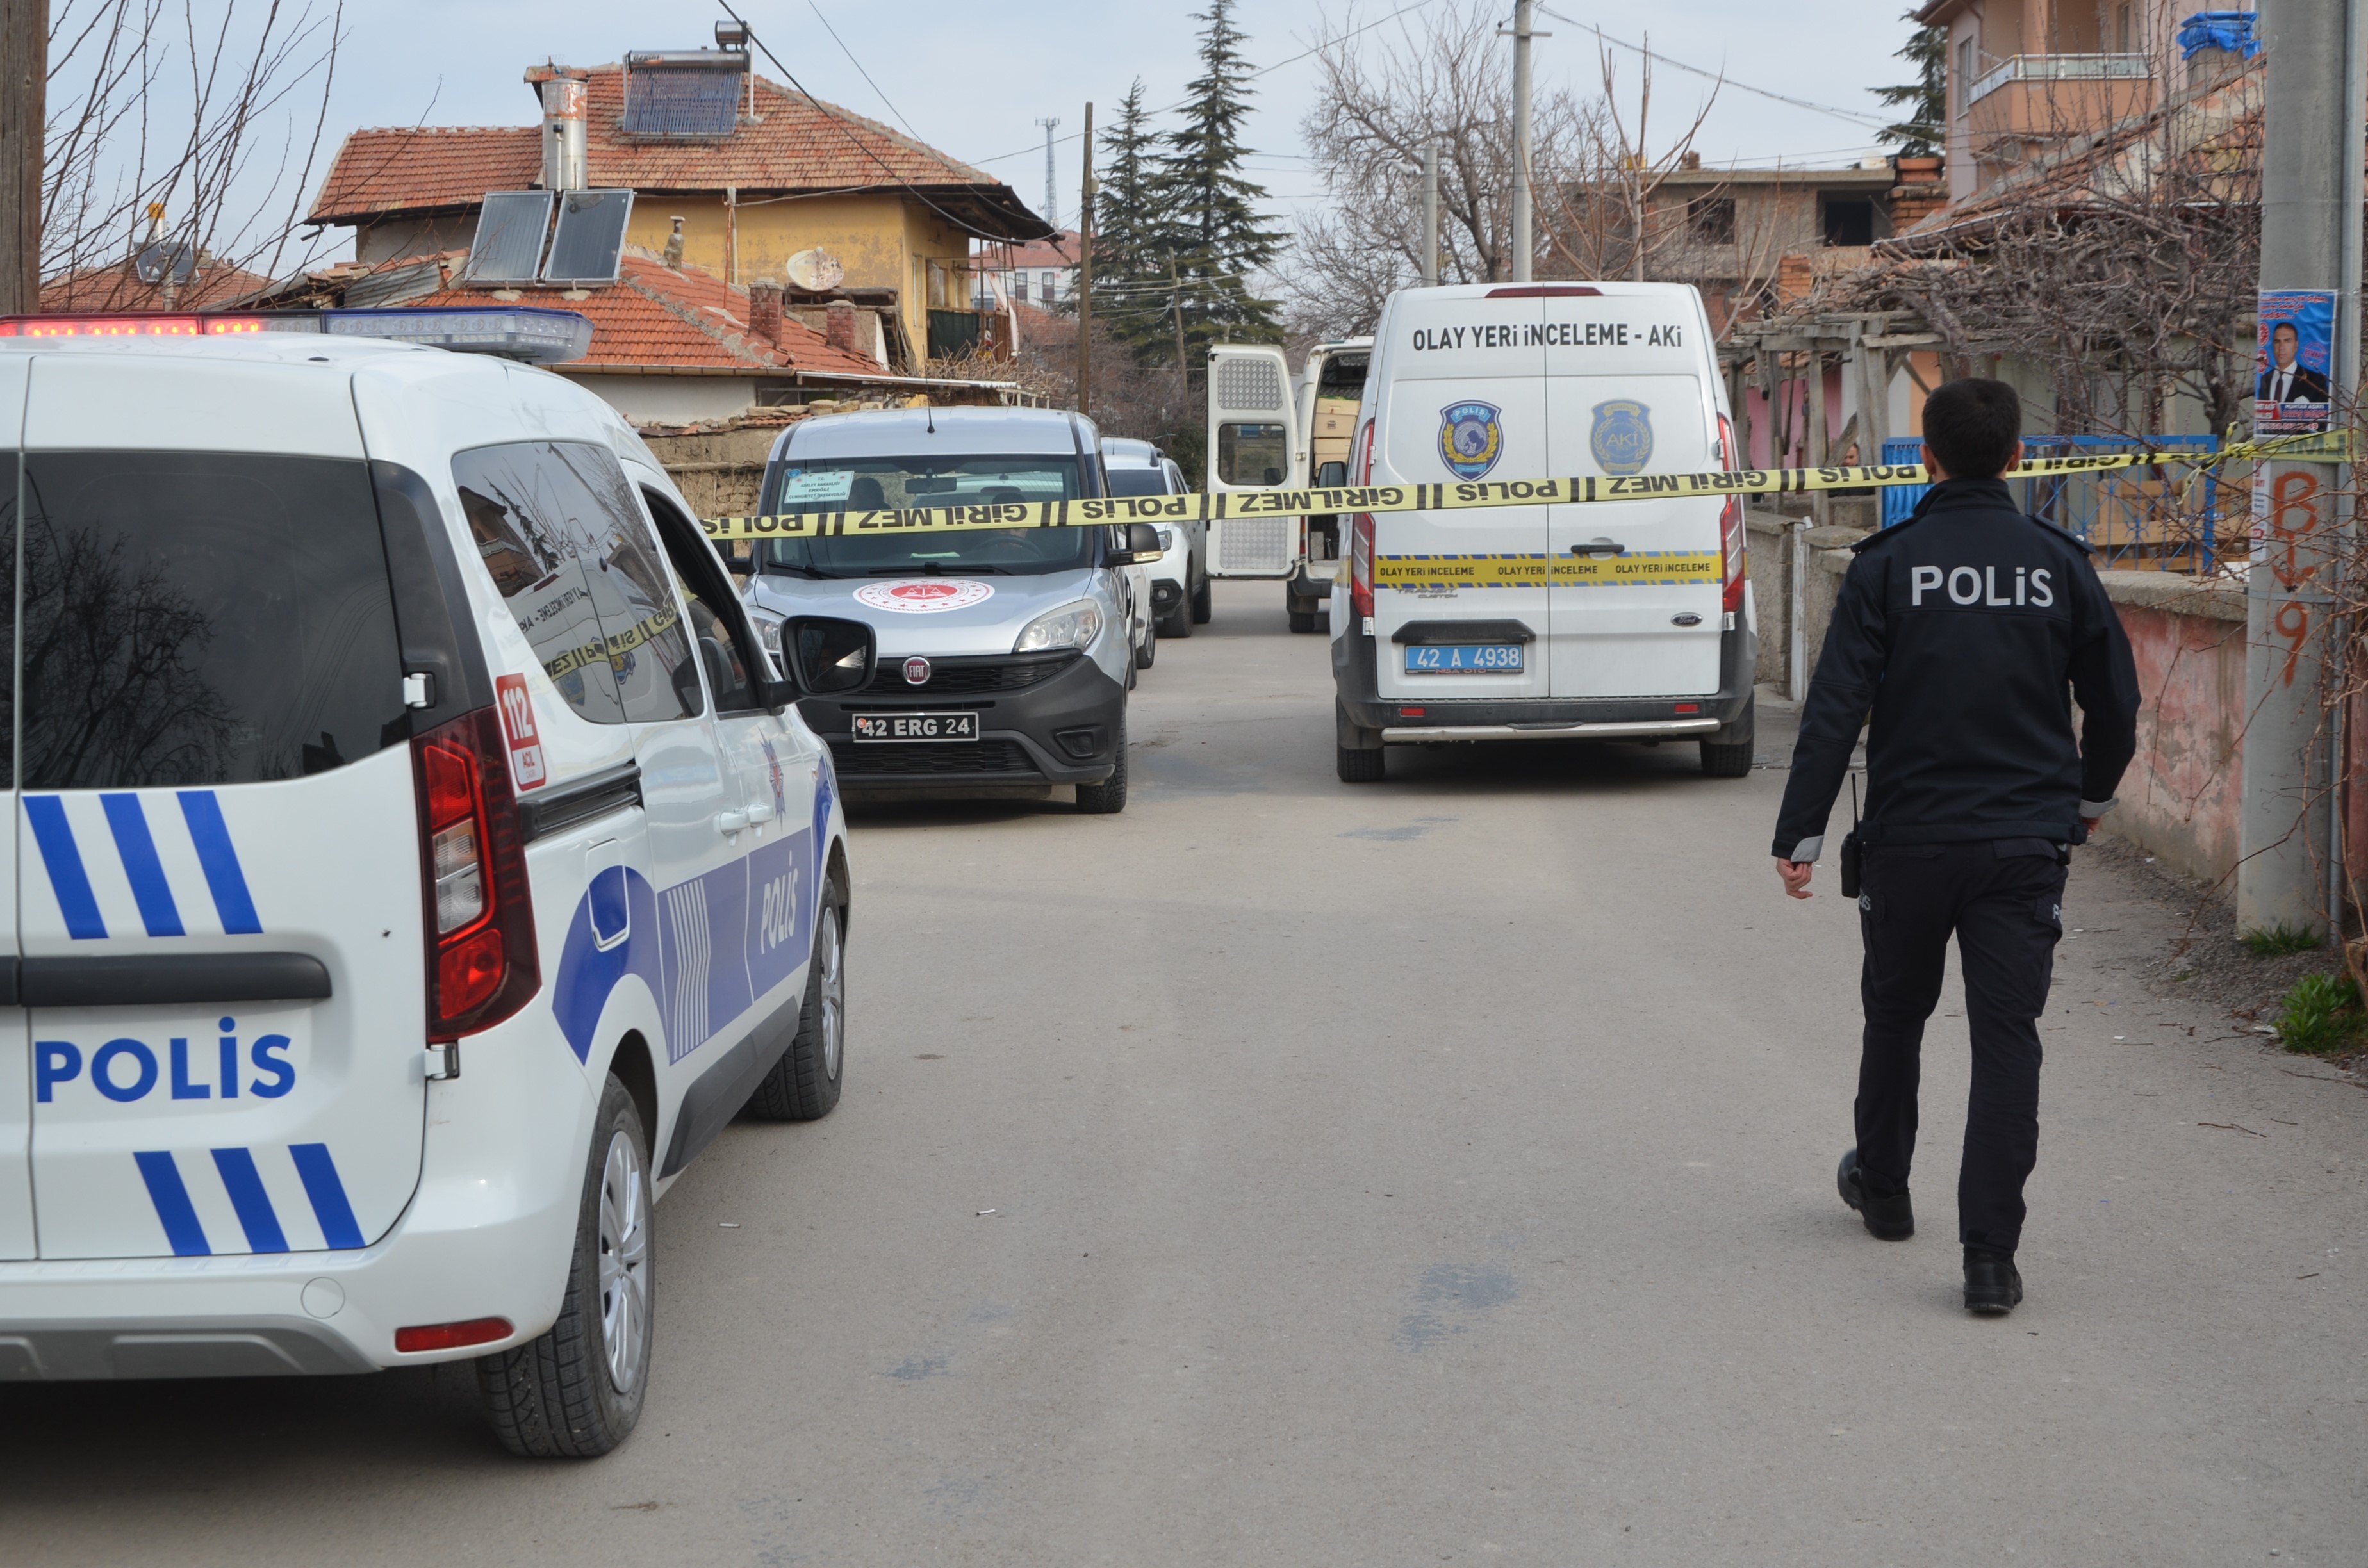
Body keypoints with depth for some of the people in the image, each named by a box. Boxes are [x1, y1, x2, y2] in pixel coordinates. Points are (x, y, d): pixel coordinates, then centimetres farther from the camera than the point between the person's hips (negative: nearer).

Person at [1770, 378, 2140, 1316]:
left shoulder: (1888, 564, -6)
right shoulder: (2059, 563, 0)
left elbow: (1835, 710, -10)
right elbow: (2115, 702, 9)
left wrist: (1800, 836, -6)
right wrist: (2091, 796, 27)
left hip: (1909, 841, 0)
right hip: (2027, 843, 0)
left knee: (1896, 1014, 20)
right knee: (2008, 1036, -1)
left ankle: (1882, 1187, 39)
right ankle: (1990, 1255, -8)